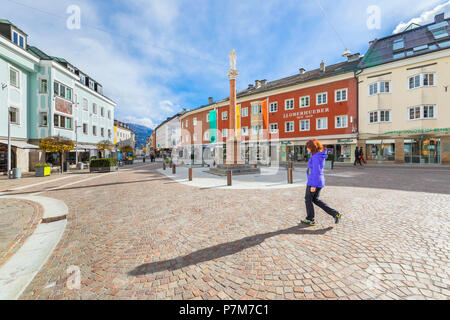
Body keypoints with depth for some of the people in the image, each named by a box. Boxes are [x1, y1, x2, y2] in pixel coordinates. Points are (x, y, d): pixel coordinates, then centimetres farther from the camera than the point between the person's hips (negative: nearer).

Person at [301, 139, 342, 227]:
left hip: (314, 182, -9)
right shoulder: (320, 156, 10)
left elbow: (316, 172, -23)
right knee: (315, 200, 20)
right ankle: (335, 214, 17)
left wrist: (313, 185, -20)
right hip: (320, 182, 9)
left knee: (308, 200, 8)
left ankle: (310, 220, 23)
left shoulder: (315, 157, -20)